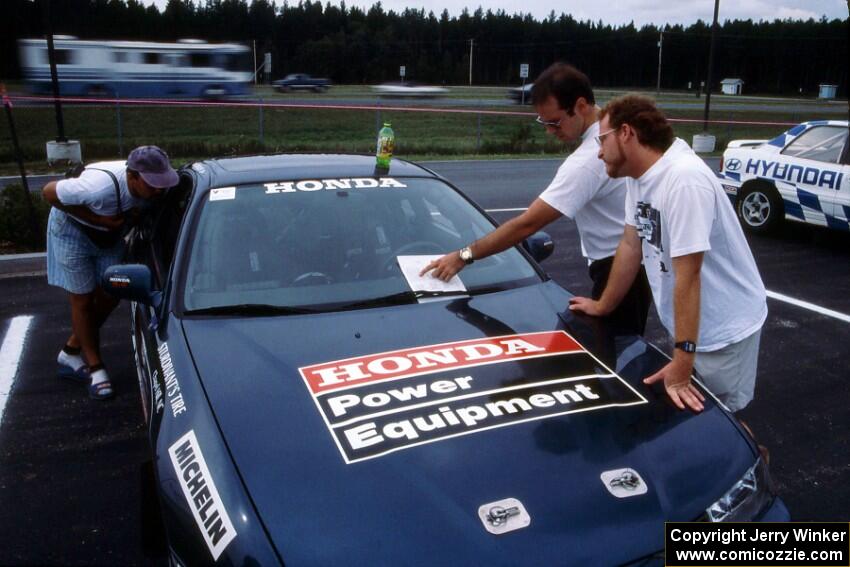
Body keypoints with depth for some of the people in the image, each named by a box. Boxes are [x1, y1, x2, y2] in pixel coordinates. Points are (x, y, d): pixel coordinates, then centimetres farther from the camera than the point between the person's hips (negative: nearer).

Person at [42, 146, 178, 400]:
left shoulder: (152, 186, -24)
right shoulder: (101, 186, -42)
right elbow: (49, 192, -29)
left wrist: (134, 216, -22)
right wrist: (96, 218, -31)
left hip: (109, 234, 6)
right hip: (73, 231, -6)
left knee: (110, 295, 7)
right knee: (83, 300, -1)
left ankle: (71, 352, 28)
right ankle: (95, 367, 13)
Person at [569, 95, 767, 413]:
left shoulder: (683, 179, -29)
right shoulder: (637, 175, -2)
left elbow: (687, 276, -31)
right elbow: (631, 245, 7)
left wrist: (681, 362, -29)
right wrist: (602, 306, 15)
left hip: (724, 327, -8)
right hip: (688, 325, 8)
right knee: (697, 416, 18)